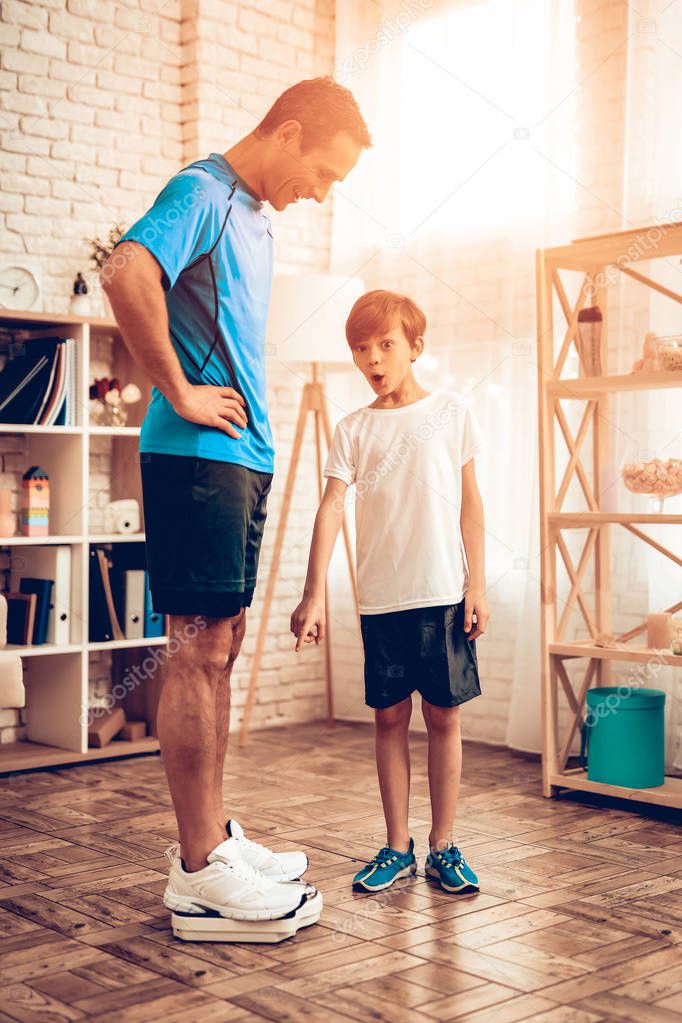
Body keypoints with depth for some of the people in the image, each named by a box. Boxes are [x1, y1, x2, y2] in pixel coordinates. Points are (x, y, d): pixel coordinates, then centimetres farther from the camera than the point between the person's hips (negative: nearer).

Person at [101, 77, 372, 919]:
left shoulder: (254, 216, 20)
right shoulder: (202, 192, -9)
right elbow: (127, 275, -28)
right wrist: (179, 393, -20)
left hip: (242, 456, 9)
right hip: (197, 455, -9)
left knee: (219, 646, 12)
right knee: (201, 648, -6)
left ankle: (212, 836, 21)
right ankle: (198, 867, 3)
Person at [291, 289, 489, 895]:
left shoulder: (451, 412, 4)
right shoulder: (354, 429, 5)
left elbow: (469, 502, 6)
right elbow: (331, 509, -3)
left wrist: (477, 583, 1)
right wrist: (313, 595, -11)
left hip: (444, 594, -1)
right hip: (380, 599, 1)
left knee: (444, 715, 4)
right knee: (390, 717, 6)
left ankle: (443, 846, 15)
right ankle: (397, 848, 16)